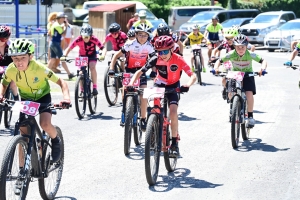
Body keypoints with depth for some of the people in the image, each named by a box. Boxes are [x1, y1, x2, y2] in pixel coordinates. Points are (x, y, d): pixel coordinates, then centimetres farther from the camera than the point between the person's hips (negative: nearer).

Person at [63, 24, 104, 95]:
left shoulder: (94, 39, -29)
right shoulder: (78, 40, -28)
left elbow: (102, 48, -32)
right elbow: (69, 48, -26)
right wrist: (64, 56, -42)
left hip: (92, 55, -1)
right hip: (82, 56, 1)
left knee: (92, 67, -27)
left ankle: (95, 87, -22)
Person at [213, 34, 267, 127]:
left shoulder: (250, 54, -23)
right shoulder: (231, 54, -21)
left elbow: (263, 61, -20)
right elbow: (219, 61, -13)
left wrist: (263, 69, -40)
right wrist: (216, 68, -33)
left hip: (247, 75, -2)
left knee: (249, 94, -23)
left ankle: (250, 116, -7)